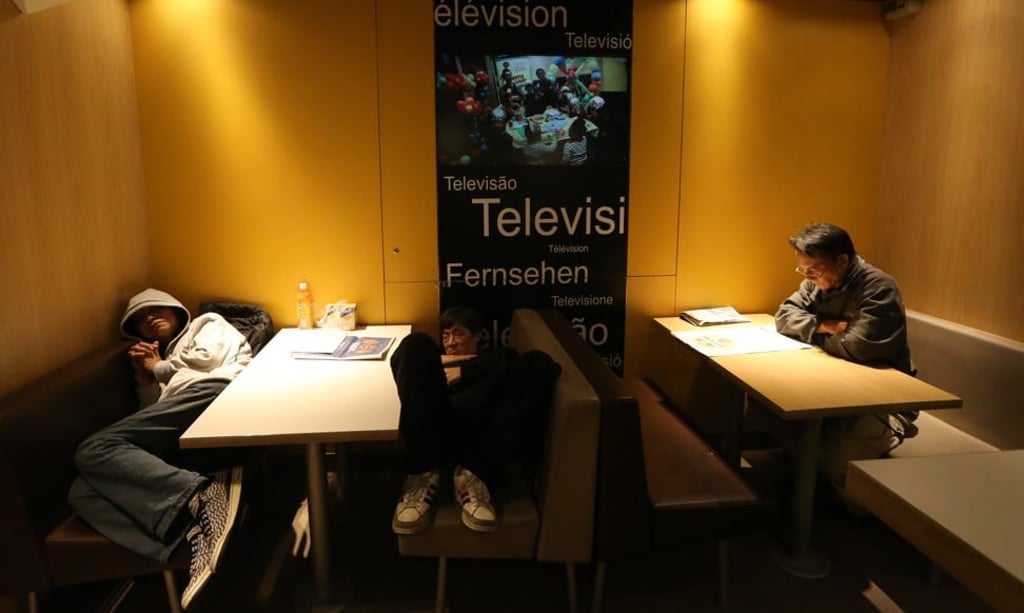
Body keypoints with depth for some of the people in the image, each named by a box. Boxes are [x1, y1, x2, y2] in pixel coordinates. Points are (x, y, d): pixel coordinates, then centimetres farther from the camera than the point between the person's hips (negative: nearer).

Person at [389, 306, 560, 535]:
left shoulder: (497, 355, 37)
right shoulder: (439, 359, 40)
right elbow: (401, 359, 19)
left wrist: (465, 371, 8)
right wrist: (441, 363, 11)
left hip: (486, 432, 0)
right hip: (439, 429, 1)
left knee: (539, 362, -19)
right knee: (416, 344, -16)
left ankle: (476, 474, -31)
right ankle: (423, 472, -29)